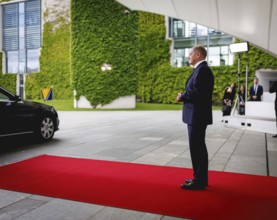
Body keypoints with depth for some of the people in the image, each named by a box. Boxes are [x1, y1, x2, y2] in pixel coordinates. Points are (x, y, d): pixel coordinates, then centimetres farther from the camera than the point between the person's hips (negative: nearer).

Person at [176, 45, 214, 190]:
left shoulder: (202, 70, -15)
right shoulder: (201, 69, 17)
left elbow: (197, 93, -25)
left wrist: (182, 96, -10)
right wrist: (185, 96, 1)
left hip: (197, 116, -11)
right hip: (196, 116, 11)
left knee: (197, 148, -4)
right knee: (198, 147, 16)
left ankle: (199, 181, 5)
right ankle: (200, 178, 27)